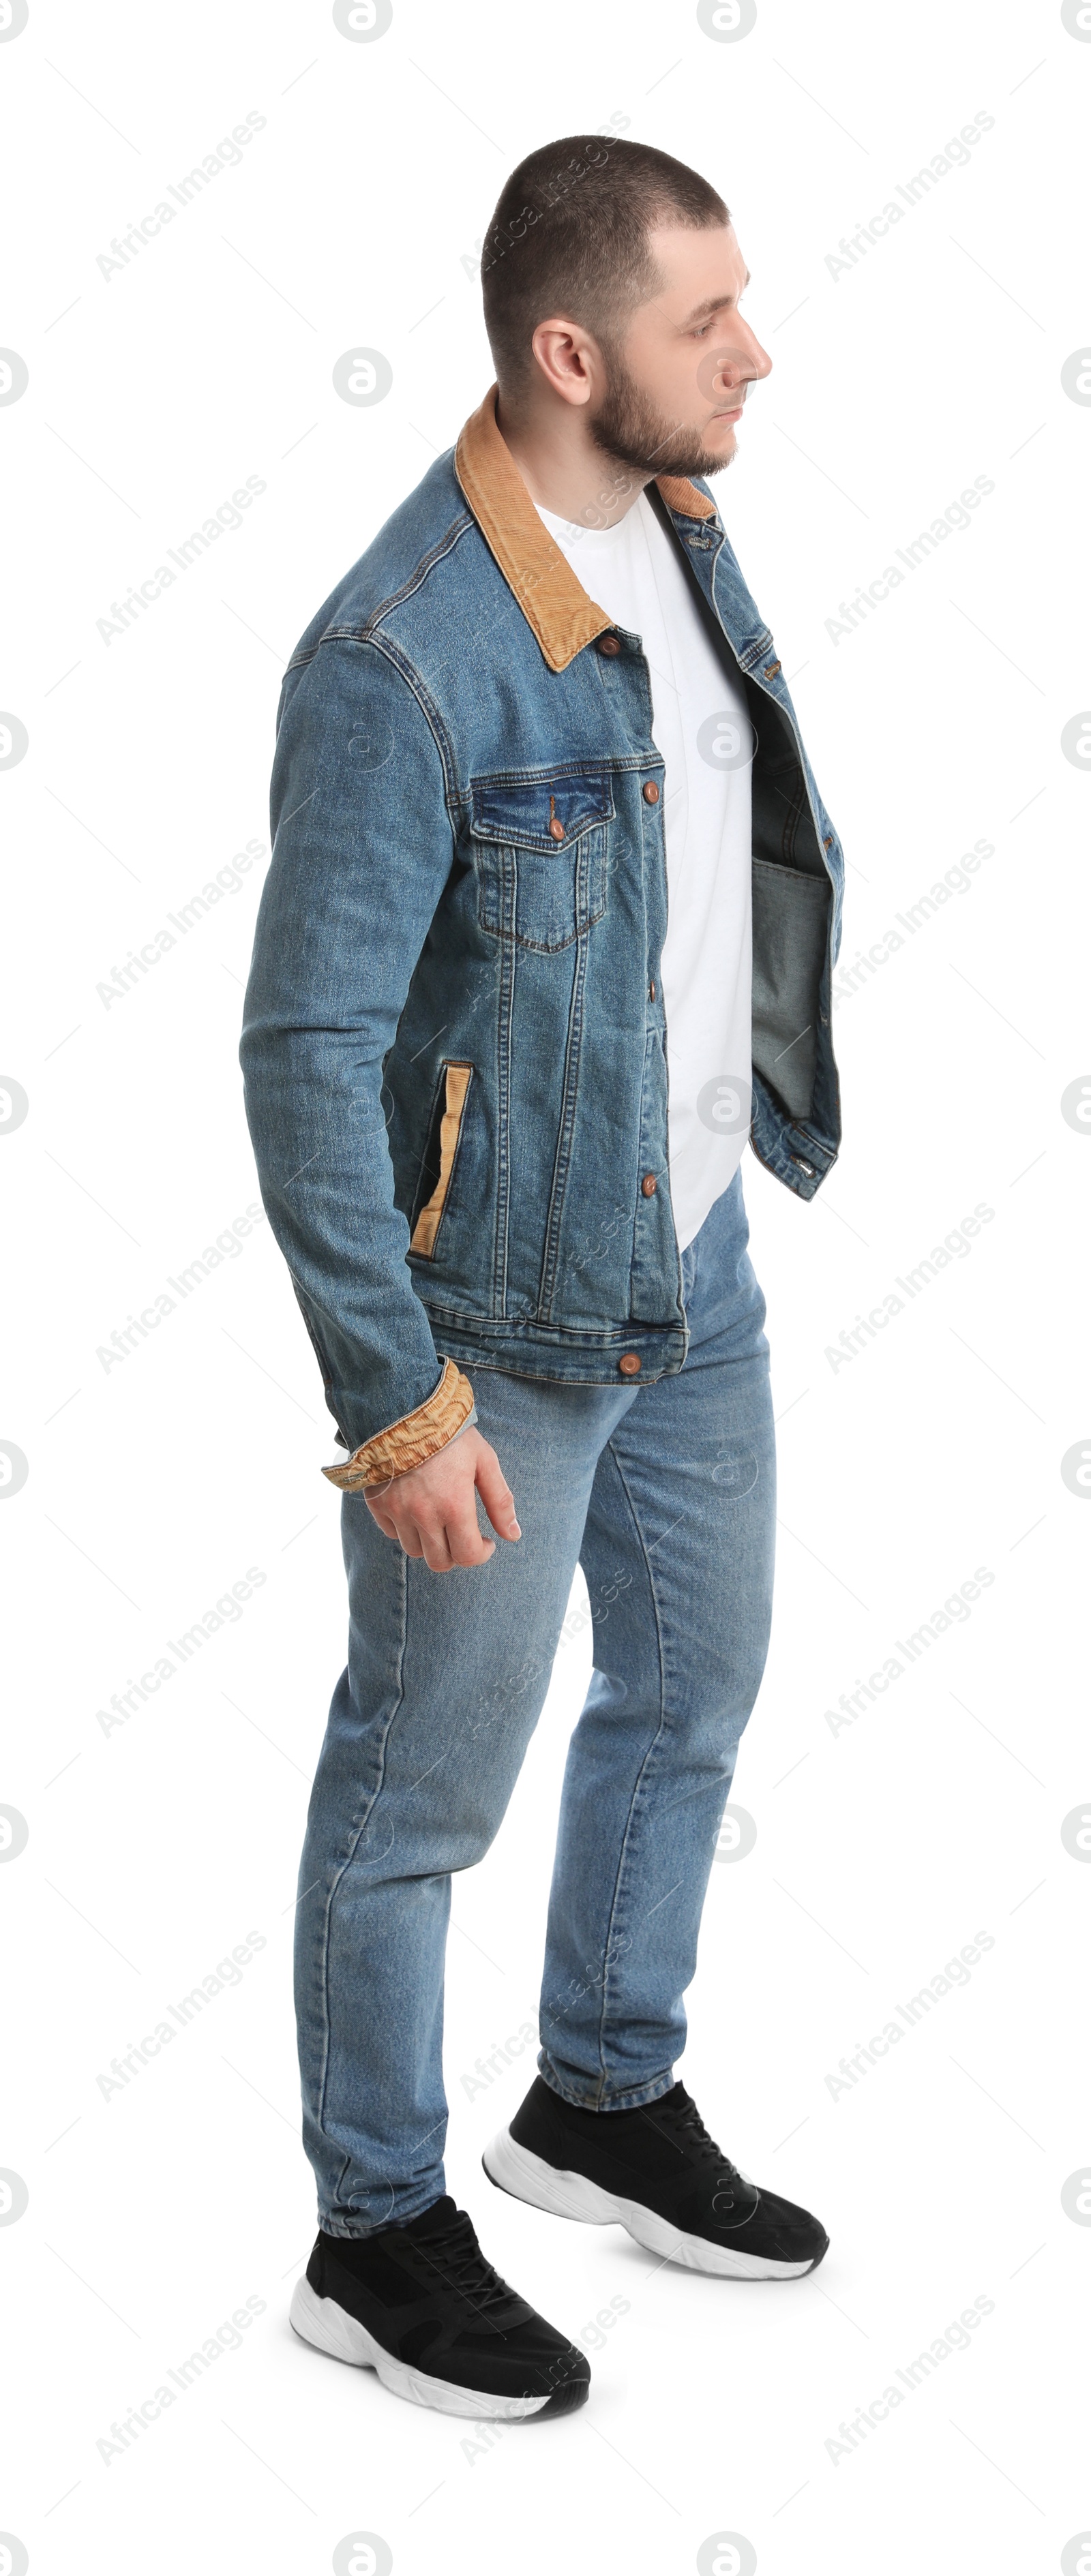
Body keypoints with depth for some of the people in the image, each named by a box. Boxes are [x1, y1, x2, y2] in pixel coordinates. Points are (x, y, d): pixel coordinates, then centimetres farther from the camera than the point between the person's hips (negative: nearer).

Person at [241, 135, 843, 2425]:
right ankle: (377, 2236, 29)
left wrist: (752, 1103, 24)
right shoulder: (402, 661, -26)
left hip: (694, 1253, 9)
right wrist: (396, 1408, -22)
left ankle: (606, 2103, 45)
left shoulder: (669, 516, 1)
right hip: (503, 1305, -8)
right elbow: (307, 1051, -24)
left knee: (693, 1691, 22)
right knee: (426, 1787, 8)